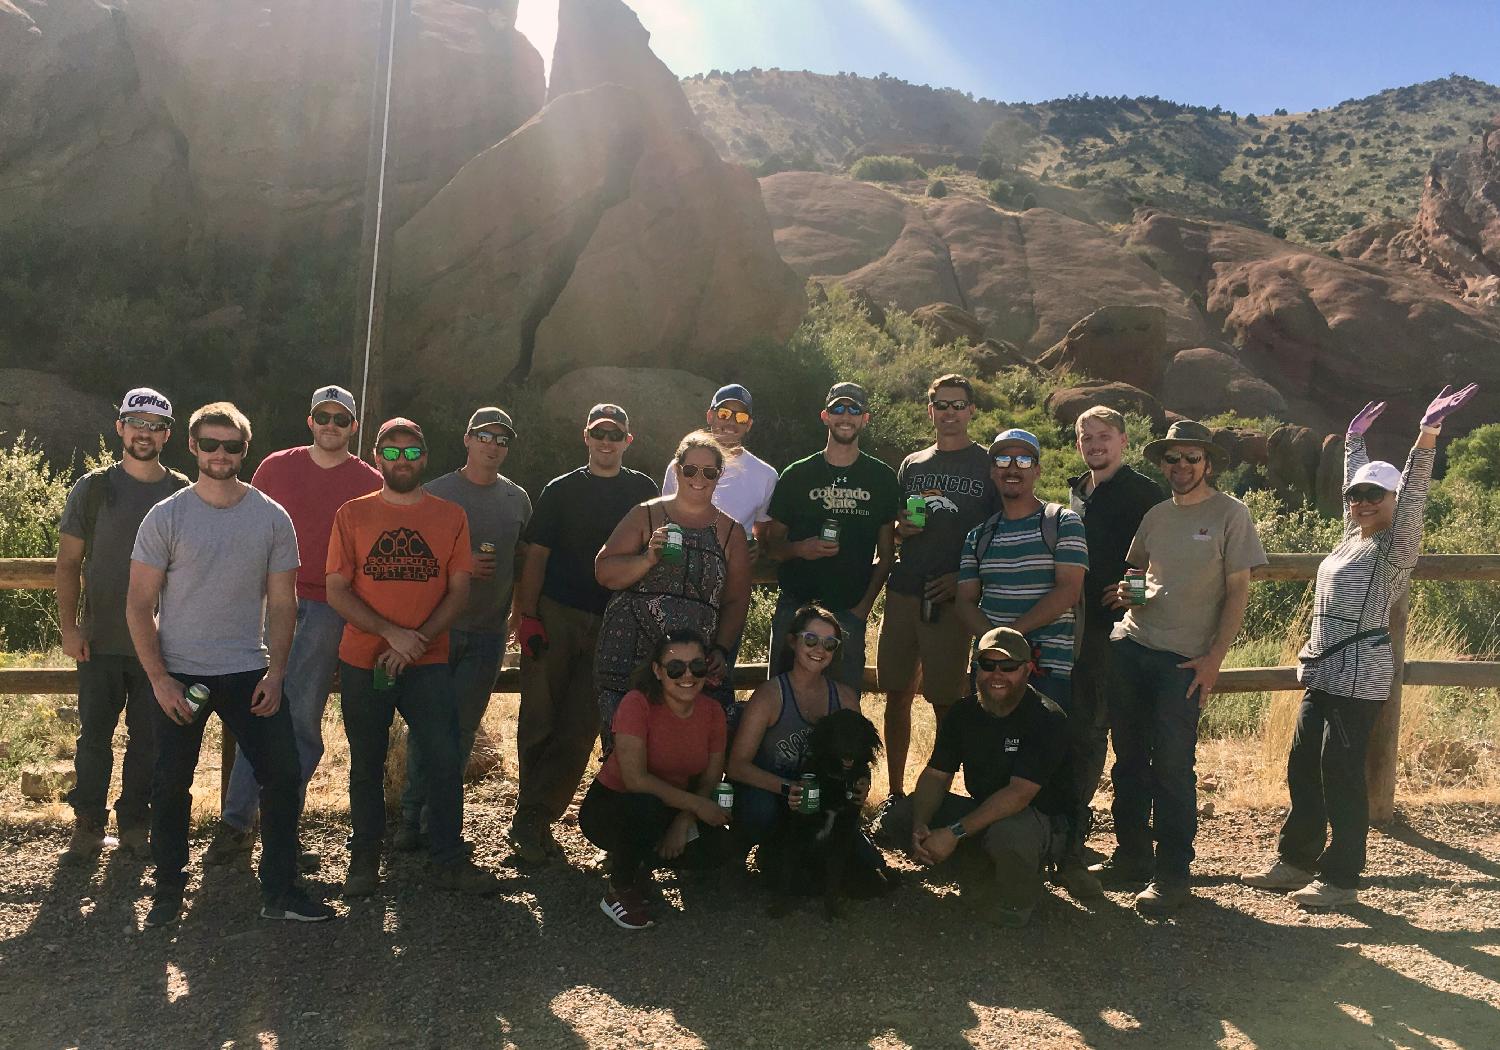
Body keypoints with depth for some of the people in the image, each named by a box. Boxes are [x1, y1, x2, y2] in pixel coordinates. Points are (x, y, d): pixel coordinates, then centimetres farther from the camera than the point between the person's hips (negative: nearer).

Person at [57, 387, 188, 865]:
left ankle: (134, 825, 21)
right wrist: (68, 625, -5)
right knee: (94, 736, 6)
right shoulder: (93, 488, 1)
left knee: (148, 739, 8)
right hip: (101, 641, 0)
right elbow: (69, 562, 3)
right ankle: (87, 827, 21)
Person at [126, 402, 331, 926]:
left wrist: (275, 672, -6)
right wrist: (159, 678, -10)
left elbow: (281, 602, 3)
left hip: (249, 672, 1)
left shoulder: (272, 518, 1)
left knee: (282, 775, -2)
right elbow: (139, 603, -2)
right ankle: (168, 891, 26)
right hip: (179, 675, -1)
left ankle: (280, 892, 12)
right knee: (171, 785, 7)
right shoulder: (166, 517, -3)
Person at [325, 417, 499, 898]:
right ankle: (364, 858, 27)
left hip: (428, 663, 0)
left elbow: (458, 590, 1)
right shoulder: (352, 515, 3)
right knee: (367, 764, 11)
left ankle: (449, 860, 9)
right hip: (362, 663, 0)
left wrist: (417, 641, -12)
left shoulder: (451, 516, 4)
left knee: (445, 761, -4)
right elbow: (336, 591, -2)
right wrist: (392, 633, -15)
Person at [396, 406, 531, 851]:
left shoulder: (517, 499, 9)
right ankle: (413, 815, 9)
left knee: (463, 727, 5)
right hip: (438, 625, -2)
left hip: (489, 630, 2)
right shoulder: (436, 493, 0)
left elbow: (524, 559, 16)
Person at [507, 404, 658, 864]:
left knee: (580, 731, -1)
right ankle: (534, 820, 14)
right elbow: (536, 555, 4)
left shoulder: (641, 490, 10)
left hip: (611, 623, 1)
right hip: (554, 617, -1)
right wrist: (527, 616, -6)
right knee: (538, 723, 1)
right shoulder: (561, 489, 7)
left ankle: (532, 822, 7)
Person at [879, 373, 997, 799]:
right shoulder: (912, 465, 16)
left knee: (946, 701, -2)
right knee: (897, 695, 7)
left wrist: (964, 577, -12)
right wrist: (899, 529, -2)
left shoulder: (988, 465, 3)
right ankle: (895, 790, 18)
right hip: (903, 593, 4)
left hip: (952, 598, -4)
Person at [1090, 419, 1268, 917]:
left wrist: (1213, 659, -10)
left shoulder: (1230, 514, -2)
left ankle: (1171, 875, 9)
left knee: (1172, 767, -3)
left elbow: (1238, 592, -4)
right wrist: (1125, 592, 1)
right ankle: (1131, 857, 24)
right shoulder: (1153, 514, 12)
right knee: (1129, 759, 10)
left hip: (1185, 659, -5)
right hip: (1129, 647, 5)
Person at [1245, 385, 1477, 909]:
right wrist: (1355, 439, 36)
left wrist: (1427, 436, -32)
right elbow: (1354, 481, 27)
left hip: (1359, 678, -8)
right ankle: (1296, 859, 24)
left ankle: (1340, 877, 7)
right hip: (1322, 673, 8)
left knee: (1341, 772, -4)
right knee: (1302, 767, 12)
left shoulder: (1395, 547, -8)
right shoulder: (1354, 534, 13)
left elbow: (1412, 496, -22)